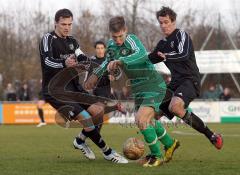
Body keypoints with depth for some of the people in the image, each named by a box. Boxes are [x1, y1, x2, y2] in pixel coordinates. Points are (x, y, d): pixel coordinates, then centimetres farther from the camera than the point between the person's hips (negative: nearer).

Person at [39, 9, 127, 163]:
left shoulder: (72, 41, 15)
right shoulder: (48, 39, -7)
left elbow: (82, 58, 1)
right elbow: (47, 61, -25)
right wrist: (64, 63, -45)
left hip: (73, 87, 7)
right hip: (55, 91, -7)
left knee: (98, 110, -10)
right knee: (86, 118, -19)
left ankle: (81, 140, 14)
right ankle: (107, 152, -5)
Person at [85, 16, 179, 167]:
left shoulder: (131, 40, -22)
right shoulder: (111, 46, 2)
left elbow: (141, 54, -44)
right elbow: (108, 62, 24)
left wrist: (119, 61, -54)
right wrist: (96, 75, 11)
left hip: (153, 85, -9)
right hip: (139, 88, 9)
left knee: (141, 119, -22)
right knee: (148, 121, 23)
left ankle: (156, 156, -5)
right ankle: (170, 144, 48)